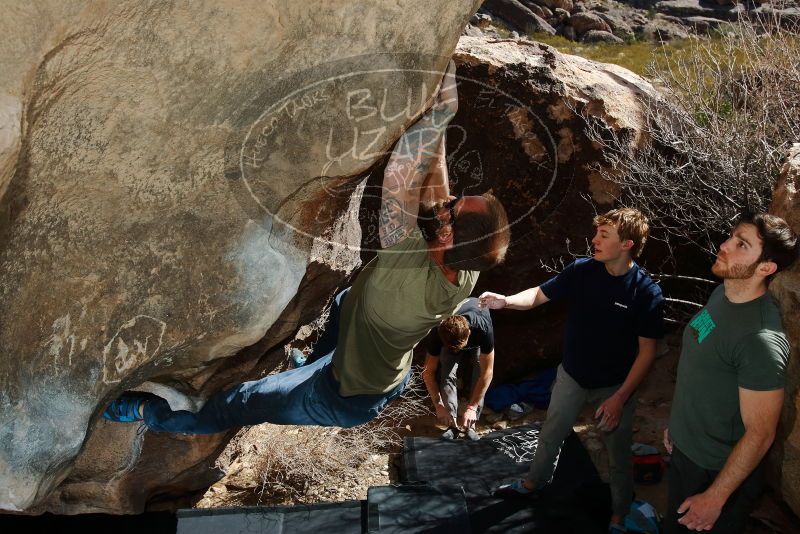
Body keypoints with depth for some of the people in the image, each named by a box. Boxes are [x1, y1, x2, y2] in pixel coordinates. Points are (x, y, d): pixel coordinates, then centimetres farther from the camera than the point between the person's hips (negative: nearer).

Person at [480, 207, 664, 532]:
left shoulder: (646, 293, -23)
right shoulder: (581, 271, -14)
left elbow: (646, 352, -17)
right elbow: (539, 295, -4)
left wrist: (620, 398, -19)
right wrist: (506, 301, -25)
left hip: (614, 386, -3)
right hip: (571, 376, 4)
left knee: (618, 457, 14)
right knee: (550, 434, 23)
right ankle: (534, 484, 50)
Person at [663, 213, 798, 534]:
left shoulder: (761, 339, -31)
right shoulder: (722, 293, -4)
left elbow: (760, 433, -25)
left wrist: (715, 498, -18)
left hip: (720, 472, -8)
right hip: (684, 450, 8)